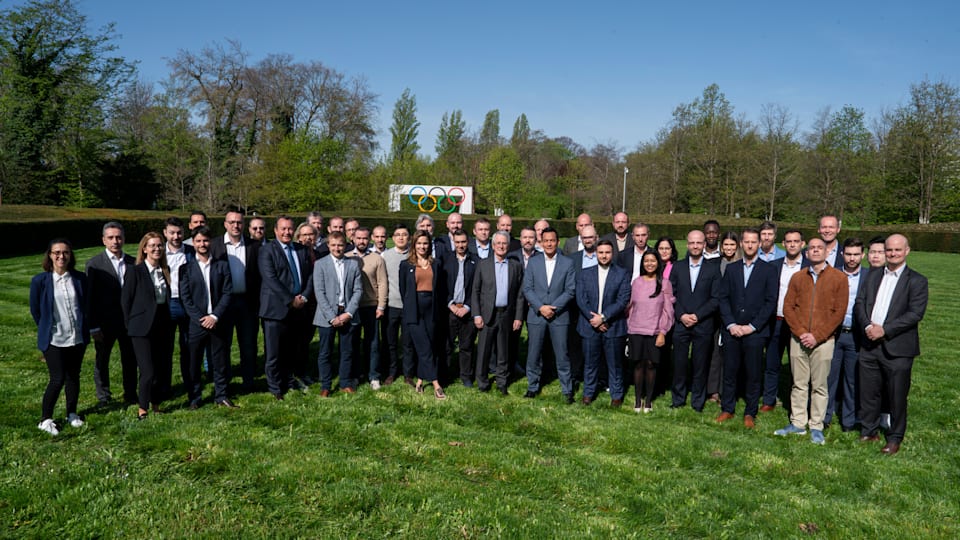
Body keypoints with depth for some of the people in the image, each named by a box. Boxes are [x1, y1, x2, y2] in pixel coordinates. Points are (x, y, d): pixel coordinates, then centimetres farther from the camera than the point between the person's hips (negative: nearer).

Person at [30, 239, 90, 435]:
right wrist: (47, 330, 12)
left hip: (78, 337, 3)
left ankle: (72, 414, 28)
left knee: (73, 377, 12)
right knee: (58, 379, -5)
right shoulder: (40, 281, -8)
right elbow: (35, 310, 4)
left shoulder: (80, 278, 0)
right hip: (54, 339, -3)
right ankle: (45, 419, 12)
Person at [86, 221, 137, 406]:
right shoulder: (94, 264, -6)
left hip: (129, 321, 3)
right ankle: (103, 398, 24)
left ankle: (130, 394, 26)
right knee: (102, 360, 11)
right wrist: (93, 327, -10)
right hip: (105, 323, -3)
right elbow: (90, 297, -7)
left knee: (130, 359, 12)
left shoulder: (132, 263, 3)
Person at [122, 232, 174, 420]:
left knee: (163, 371, 6)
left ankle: (156, 406, 22)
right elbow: (125, 300, -4)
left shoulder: (165, 271, 10)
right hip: (143, 329, -5)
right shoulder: (134, 272, -6)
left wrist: (168, 323, 10)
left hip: (163, 327, 5)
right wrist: (131, 325, -2)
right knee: (148, 372, -8)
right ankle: (142, 409, 10)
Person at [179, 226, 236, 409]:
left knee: (220, 361, 7)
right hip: (196, 323, -1)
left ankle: (221, 395, 19)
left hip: (218, 322, 1)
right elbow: (185, 298, -1)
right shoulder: (186, 268, 4)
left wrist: (215, 316, -10)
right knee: (193, 363, 4)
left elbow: (228, 293, 1)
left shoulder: (222, 266, 8)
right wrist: (201, 319, -11)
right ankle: (194, 398, 17)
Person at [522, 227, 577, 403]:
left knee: (562, 355, 1)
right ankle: (532, 387, 21)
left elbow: (570, 290, -3)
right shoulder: (533, 262, 6)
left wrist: (554, 308, -12)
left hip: (559, 316, -1)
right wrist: (540, 307, -11)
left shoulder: (567, 263, 2)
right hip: (536, 315, 2)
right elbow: (527, 289, 1)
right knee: (533, 354, 7)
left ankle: (567, 390, 12)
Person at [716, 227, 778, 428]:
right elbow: (722, 298, 6)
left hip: (755, 332, -2)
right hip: (732, 330, 2)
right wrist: (731, 324, -6)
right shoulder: (731, 269, 11)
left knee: (754, 374, 3)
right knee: (729, 371, 7)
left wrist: (752, 326, -10)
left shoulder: (768, 270, 2)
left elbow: (771, 302, -4)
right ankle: (727, 409, 19)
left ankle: (750, 413, 15)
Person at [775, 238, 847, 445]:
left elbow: (839, 311, -4)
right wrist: (801, 333, -8)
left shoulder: (838, 278, 1)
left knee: (819, 386, 3)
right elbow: (788, 307, 6)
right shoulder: (797, 278, 10)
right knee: (799, 383, 8)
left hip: (823, 341, -2)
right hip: (798, 340, 3)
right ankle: (798, 423, 16)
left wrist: (817, 336, -11)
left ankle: (816, 427, 12)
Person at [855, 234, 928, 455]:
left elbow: (915, 314, -11)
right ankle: (868, 431, 27)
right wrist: (867, 326, -11)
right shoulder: (872, 277, 13)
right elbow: (859, 304, 7)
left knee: (897, 396, 5)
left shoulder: (916, 281, -2)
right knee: (868, 393, 12)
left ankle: (895, 438, 20)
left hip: (897, 348, -4)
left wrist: (884, 330, -17)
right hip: (869, 345, 4)